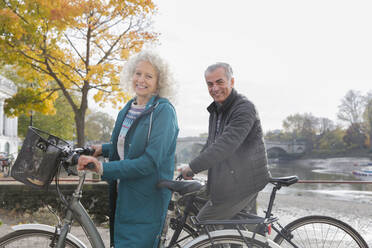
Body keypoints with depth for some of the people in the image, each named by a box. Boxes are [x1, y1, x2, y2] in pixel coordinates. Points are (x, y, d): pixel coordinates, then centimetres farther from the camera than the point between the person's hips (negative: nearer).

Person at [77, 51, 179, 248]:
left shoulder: (163, 111, -14)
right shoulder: (127, 110, 11)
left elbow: (151, 161, -22)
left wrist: (104, 168, -27)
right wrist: (103, 149, 9)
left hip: (146, 202, -7)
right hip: (122, 197, 7)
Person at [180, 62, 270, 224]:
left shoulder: (244, 108, -16)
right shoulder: (216, 111, 14)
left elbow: (226, 144, -27)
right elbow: (210, 145, 20)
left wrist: (192, 167, -24)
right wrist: (189, 170, 7)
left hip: (242, 184, -9)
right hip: (227, 183, 9)